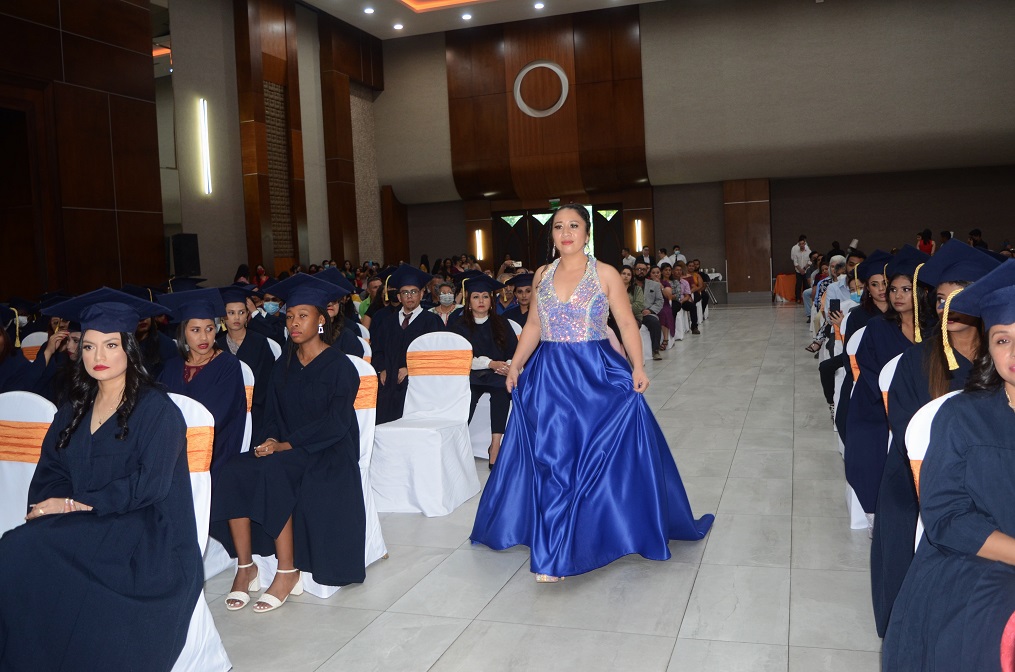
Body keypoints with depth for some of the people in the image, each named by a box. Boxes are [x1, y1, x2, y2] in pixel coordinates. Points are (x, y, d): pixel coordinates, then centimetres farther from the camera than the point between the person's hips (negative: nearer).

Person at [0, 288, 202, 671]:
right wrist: (57, 503, -8)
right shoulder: (74, 409, 17)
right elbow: (49, 470, 14)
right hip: (80, 525, 6)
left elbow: (150, 483, -12)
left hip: (145, 533, -5)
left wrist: (77, 503, -11)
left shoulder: (156, 409, -4)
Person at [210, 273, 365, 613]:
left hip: (327, 454, -5)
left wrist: (286, 444, -20)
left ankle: (288, 571, -22)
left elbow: (336, 422, -13)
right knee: (234, 471, -23)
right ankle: (245, 567, -17)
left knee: (271, 471, -33)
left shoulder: (339, 365, -5)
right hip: (284, 452, 5)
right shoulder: (284, 364, 13)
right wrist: (270, 440, -10)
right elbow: (274, 415, 12)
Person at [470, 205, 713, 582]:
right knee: (553, 460, 7)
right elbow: (533, 327, 12)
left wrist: (638, 367, -17)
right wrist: (515, 365, 2)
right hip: (548, 377, 3)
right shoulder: (542, 275, 8)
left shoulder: (606, 274, -3)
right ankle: (556, 551, 21)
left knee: (604, 454, 1)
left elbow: (627, 324, -5)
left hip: (597, 376, -3)